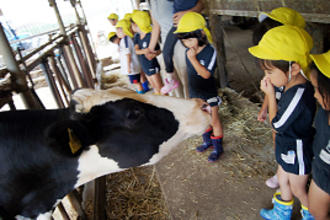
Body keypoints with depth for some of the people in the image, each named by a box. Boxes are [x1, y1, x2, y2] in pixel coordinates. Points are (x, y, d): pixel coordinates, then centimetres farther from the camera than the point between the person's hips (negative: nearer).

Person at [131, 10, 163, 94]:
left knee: (160, 89, -1)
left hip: (152, 66, -7)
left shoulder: (150, 35, -19)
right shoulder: (137, 36, 2)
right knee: (155, 88, 19)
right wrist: (145, 51, -31)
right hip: (144, 66, 7)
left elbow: (159, 51, -14)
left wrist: (154, 54, -35)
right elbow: (136, 50, -11)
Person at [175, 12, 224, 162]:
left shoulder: (210, 51, -22)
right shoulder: (189, 51, -3)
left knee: (214, 120, 8)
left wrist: (193, 58, -33)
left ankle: (218, 148, 24)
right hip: (195, 93, 7)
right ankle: (207, 141, 42)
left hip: (208, 94, -6)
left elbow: (206, 74, -29)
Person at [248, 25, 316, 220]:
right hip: (289, 148, 9)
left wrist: (270, 94, -21)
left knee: (298, 190, 18)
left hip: (298, 152, -8)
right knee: (283, 179, 27)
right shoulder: (294, 86, -8)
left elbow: (277, 124, -23)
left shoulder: (298, 94, -37)